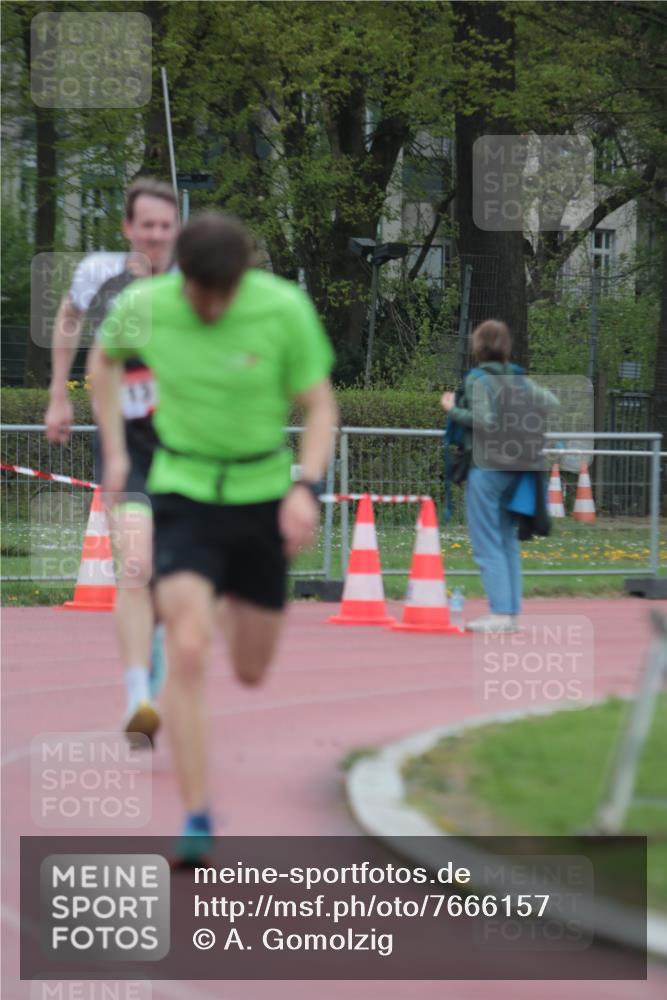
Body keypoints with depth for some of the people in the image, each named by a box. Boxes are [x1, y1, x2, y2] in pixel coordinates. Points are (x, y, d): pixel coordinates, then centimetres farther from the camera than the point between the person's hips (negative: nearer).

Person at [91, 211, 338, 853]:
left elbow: (319, 404, -4)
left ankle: (226, 607, 48)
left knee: (251, 673, 11)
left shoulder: (284, 309, -15)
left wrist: (306, 488, -18)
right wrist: (114, 452, 7)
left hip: (263, 496, 1)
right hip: (182, 494, -1)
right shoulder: (142, 307, -12)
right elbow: (105, 361, 12)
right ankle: (196, 816, -12)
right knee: (187, 655, -20)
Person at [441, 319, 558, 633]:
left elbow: (485, 419, -20)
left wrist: (453, 410, -8)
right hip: (515, 468, 6)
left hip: (485, 468, -6)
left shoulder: (478, 379, -10)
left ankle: (500, 612, -10)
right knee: (508, 542, 12)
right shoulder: (519, 379, 9)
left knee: (487, 545, -4)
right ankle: (511, 611, 12)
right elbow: (552, 402, 4)